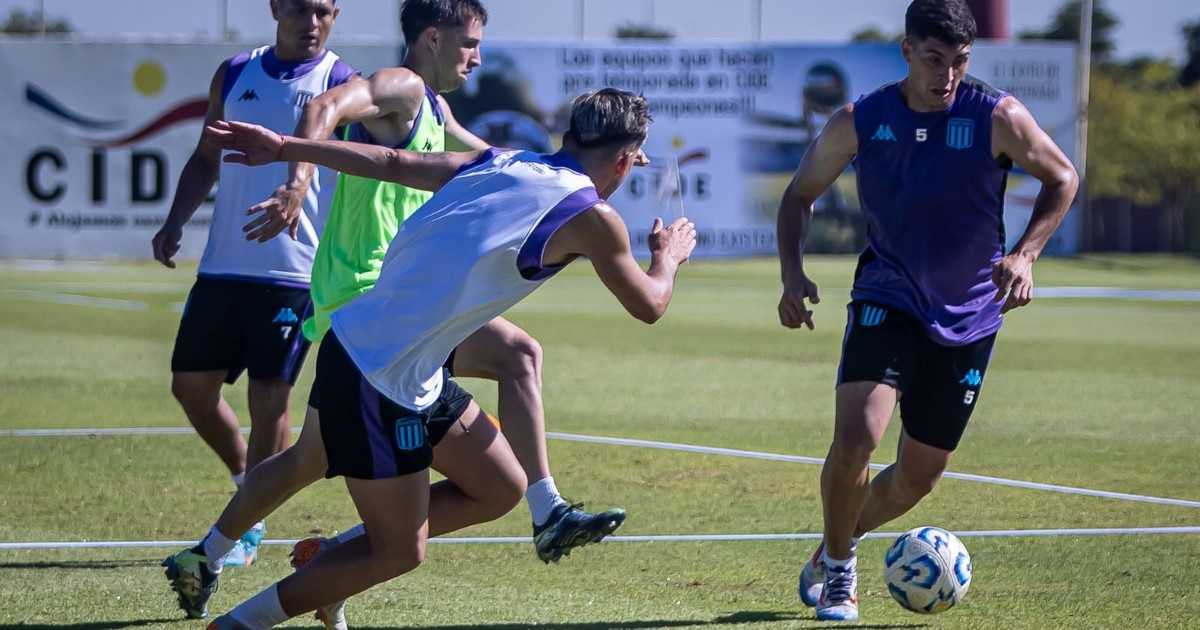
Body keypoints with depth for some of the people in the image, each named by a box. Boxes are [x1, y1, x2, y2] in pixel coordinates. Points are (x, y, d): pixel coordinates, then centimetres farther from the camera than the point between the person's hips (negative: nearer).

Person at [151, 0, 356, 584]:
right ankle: (246, 482, 27)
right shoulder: (235, 75, 11)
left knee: (269, 395, -4)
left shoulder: (340, 84, -3)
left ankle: (249, 526, 10)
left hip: (295, 271, -5)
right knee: (191, 383, 3)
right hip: (223, 266, 5)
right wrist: (175, 223, 7)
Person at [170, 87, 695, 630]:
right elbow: (648, 305, 2)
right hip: (383, 381, -9)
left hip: (352, 338, 9)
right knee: (399, 552, 5)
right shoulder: (591, 218, -12)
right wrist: (669, 256, 24)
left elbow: (391, 162, 11)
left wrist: (282, 148, 17)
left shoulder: (497, 164, 7)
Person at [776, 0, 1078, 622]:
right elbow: (800, 194, 6)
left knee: (919, 476, 7)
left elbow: (1062, 179, 3)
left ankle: (837, 547, 36)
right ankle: (836, 564, 2)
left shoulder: (998, 118, -11)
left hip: (967, 317, 1)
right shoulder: (859, 122, -8)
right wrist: (792, 272, -10)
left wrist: (1024, 254, -12)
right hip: (887, 302, -1)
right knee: (854, 439, -23)